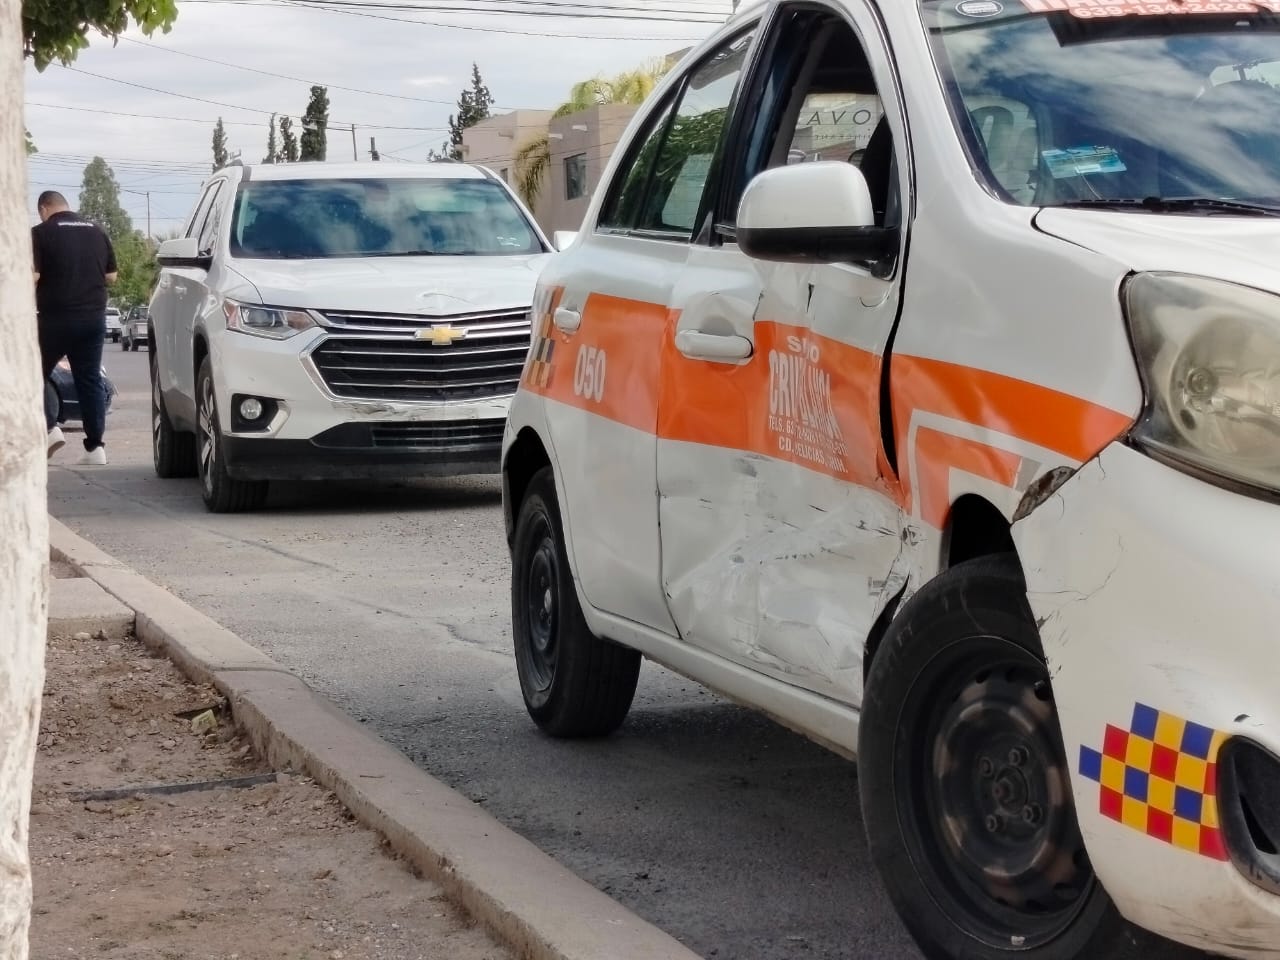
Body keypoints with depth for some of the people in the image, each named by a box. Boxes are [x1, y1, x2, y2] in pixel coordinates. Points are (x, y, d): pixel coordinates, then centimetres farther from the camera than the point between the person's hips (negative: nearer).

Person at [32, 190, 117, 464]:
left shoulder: (41, 233, -6)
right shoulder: (97, 232, 10)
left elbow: (31, 277, -14)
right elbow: (111, 276, 14)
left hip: (55, 318, -4)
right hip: (93, 317, 4)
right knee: (90, 380, 6)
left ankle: (49, 428, -6)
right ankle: (95, 447, 2)